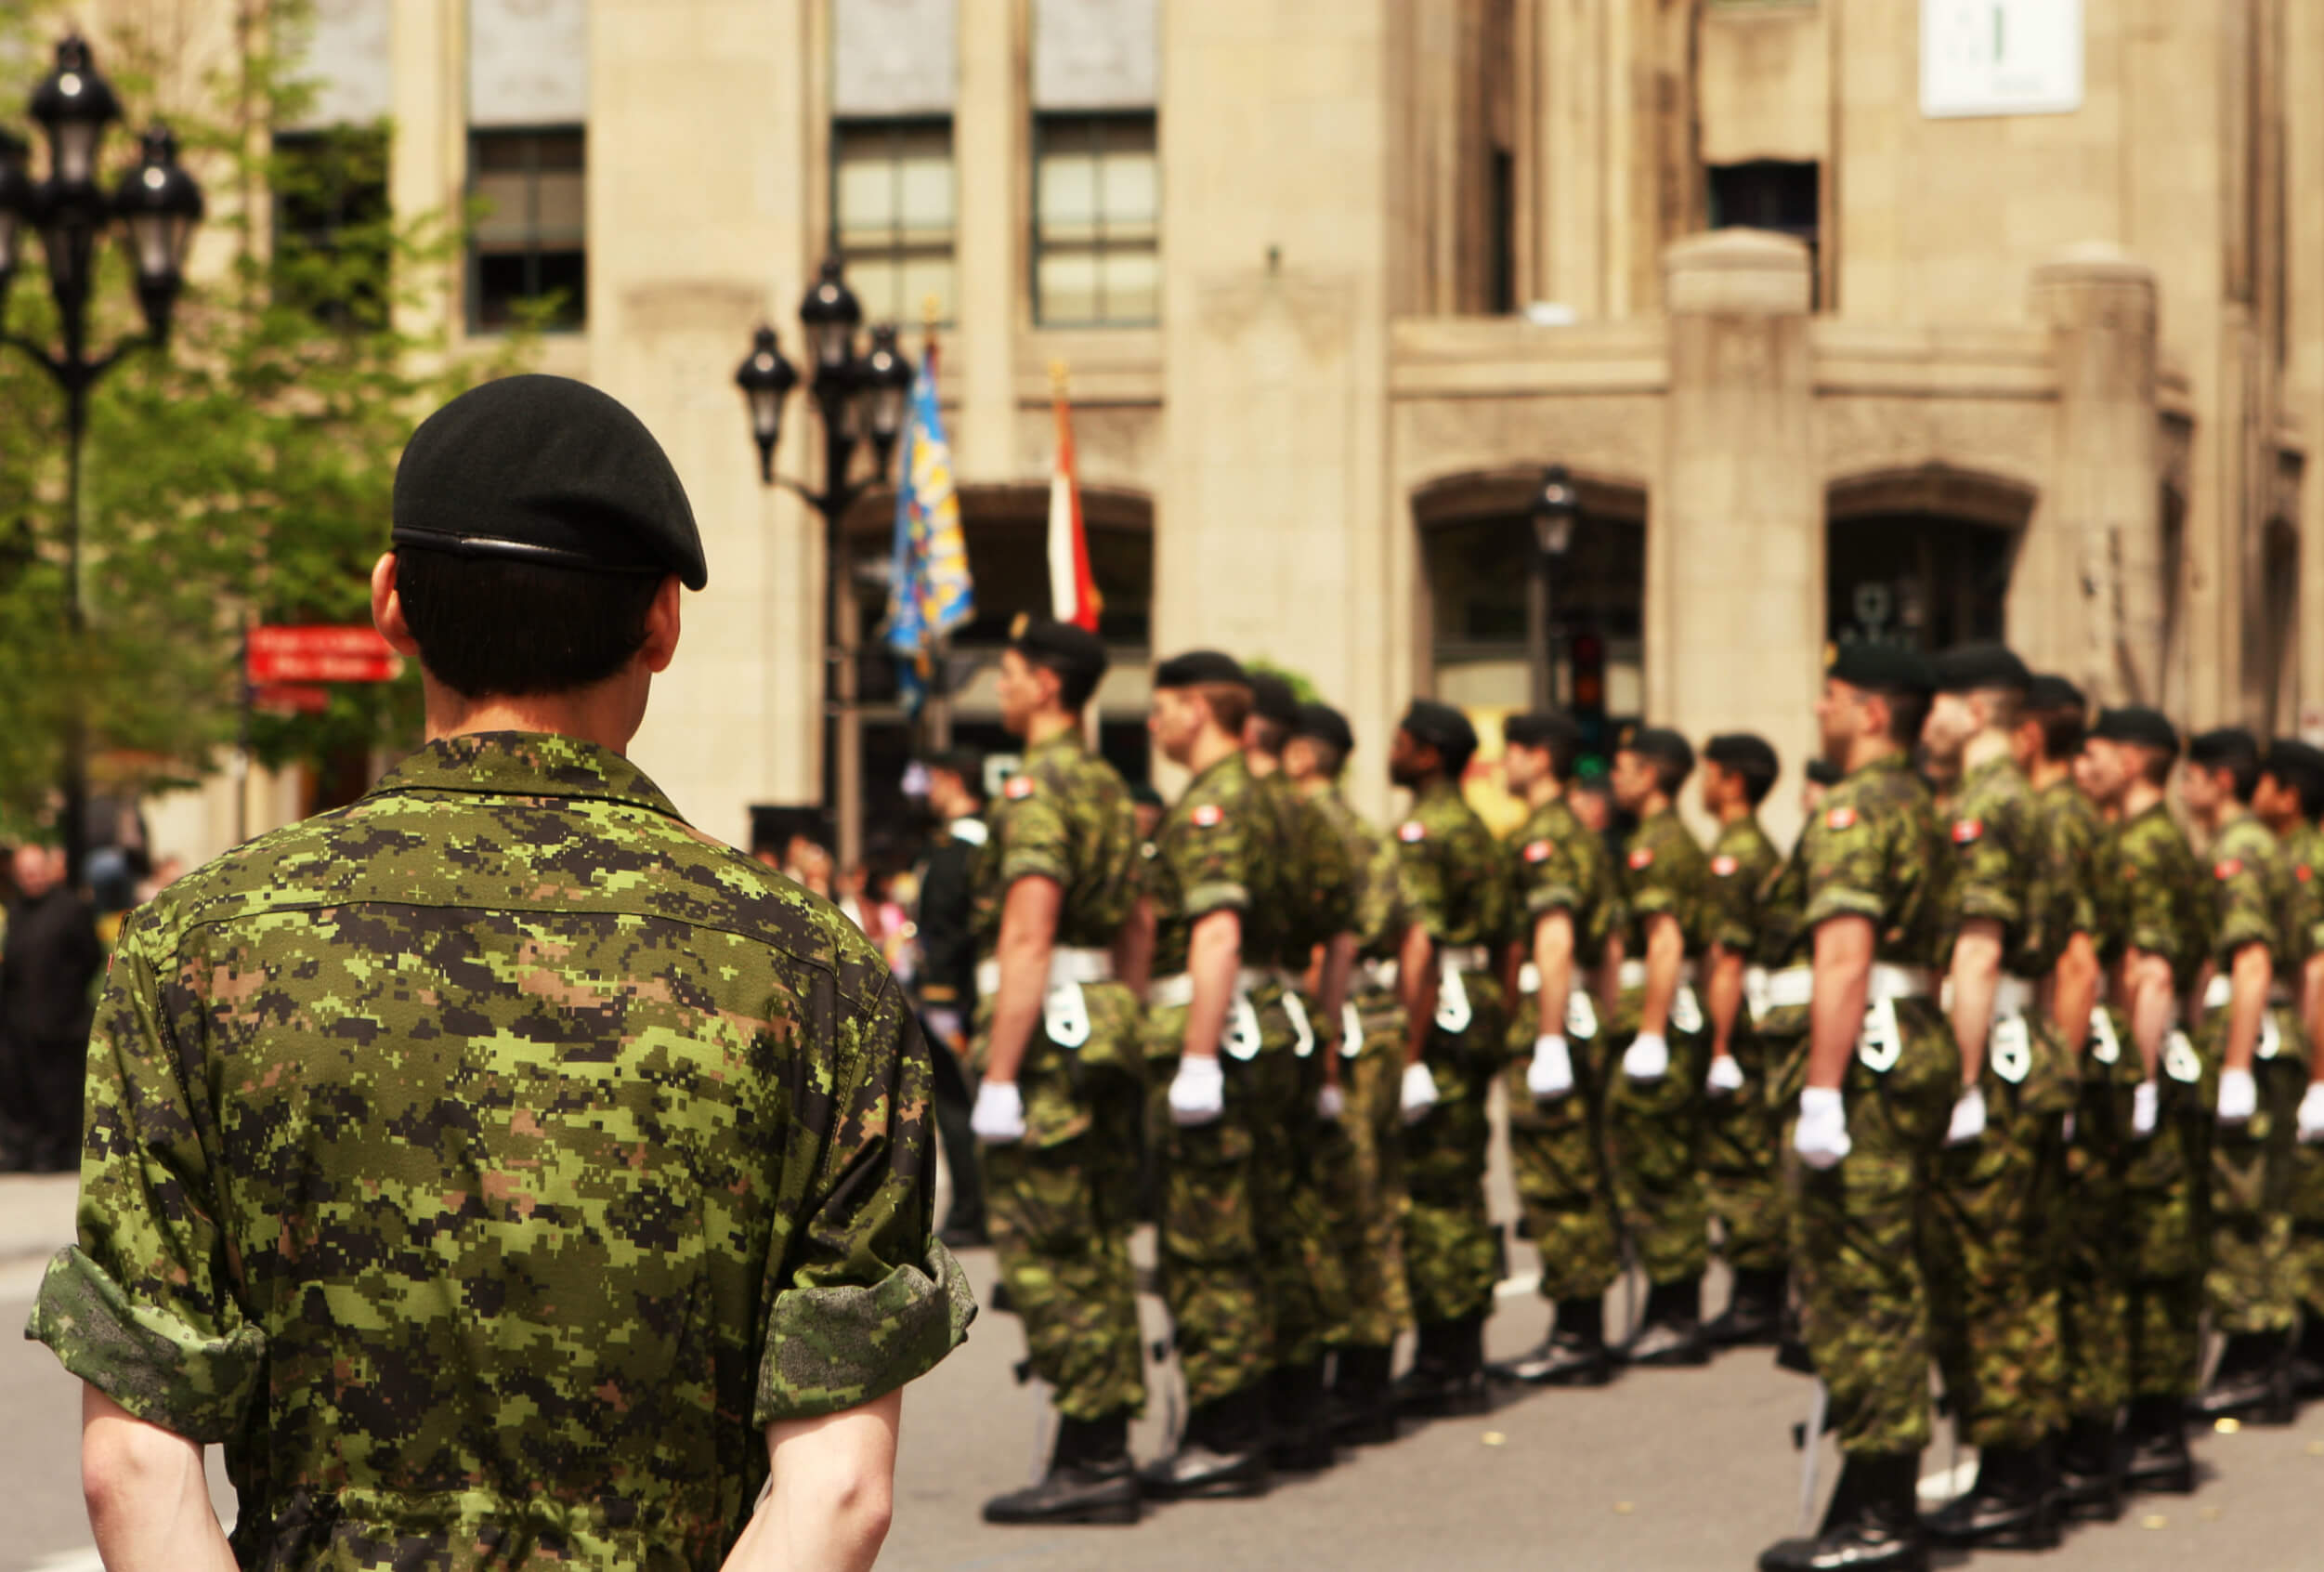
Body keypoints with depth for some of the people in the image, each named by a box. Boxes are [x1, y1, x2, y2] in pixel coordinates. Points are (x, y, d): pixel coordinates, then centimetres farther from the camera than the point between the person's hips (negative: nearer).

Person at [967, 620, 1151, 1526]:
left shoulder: (1036, 791, -14)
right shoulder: (1110, 789, 17)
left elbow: (1025, 943, -20)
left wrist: (998, 1076, -20)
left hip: (1045, 1038, -10)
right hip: (1106, 1029, 10)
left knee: (1045, 1257, -7)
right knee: (1098, 1253, 11)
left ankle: (1087, 1462, -7)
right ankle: (1106, 1454, 13)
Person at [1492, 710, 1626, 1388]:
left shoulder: (1542, 838, -13)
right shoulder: (1586, 837, 18)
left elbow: (1554, 943, -22)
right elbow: (1607, 945, 22)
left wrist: (1548, 1044, -24)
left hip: (1547, 1022, -10)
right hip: (1584, 1025, 10)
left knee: (1552, 1185, -6)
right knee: (1584, 1183, 12)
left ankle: (1574, 1338, -5)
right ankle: (1585, 1333, 16)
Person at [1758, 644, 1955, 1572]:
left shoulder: (1853, 811, -12)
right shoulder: (1921, 808, 19)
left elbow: (1844, 959, -21)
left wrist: (1822, 1090, -23)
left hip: (1869, 1058, -10)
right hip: (1924, 1049, 10)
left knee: (1857, 1286, -7)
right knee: (1885, 1285, 13)